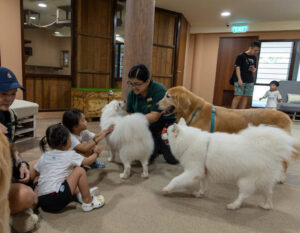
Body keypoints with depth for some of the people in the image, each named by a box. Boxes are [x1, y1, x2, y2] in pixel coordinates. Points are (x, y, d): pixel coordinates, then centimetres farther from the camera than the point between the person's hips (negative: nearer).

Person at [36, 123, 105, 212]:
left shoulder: (44, 156, 12)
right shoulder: (70, 155, -2)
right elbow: (88, 161, 9)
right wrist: (96, 153, 28)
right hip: (56, 200, -7)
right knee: (80, 171, -2)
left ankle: (78, 194, 14)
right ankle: (88, 202, 7)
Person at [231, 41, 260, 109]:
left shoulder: (254, 58, 14)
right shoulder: (241, 56, -5)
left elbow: (254, 69, 22)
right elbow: (237, 68, -9)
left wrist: (253, 69, -3)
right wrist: (239, 79, -17)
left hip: (250, 81, 6)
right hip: (241, 80, -6)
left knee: (246, 97, 4)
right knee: (238, 96, -11)